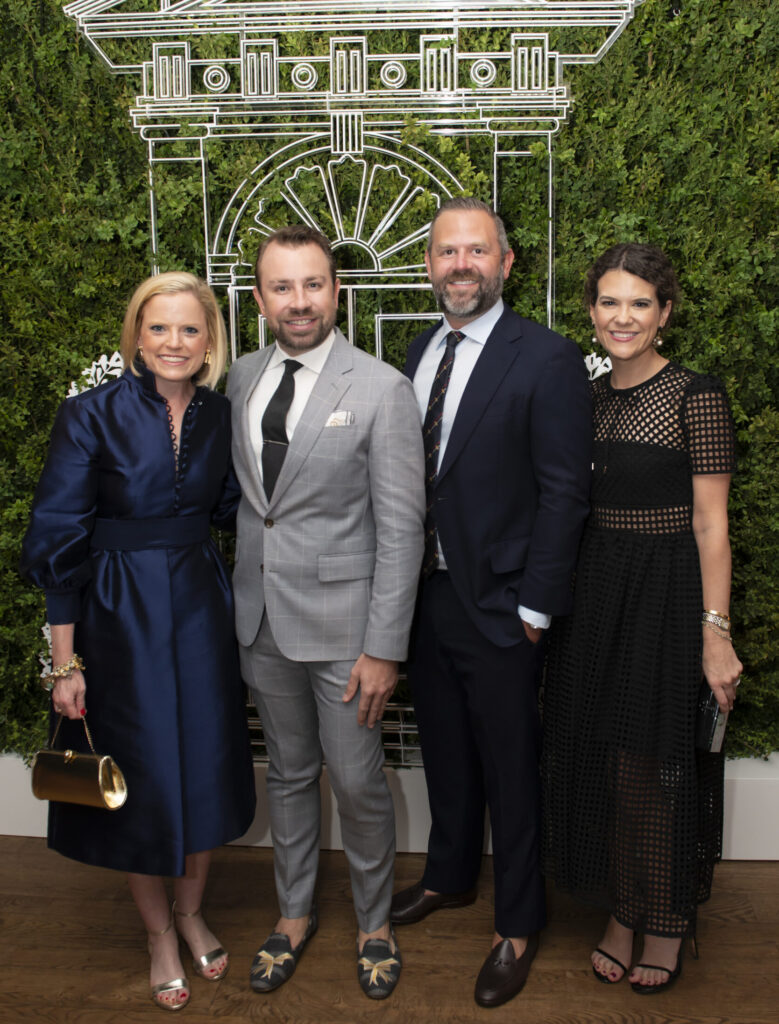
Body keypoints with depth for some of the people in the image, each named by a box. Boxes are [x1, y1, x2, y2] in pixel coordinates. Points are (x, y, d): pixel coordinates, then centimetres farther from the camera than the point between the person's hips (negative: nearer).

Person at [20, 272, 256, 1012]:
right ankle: (159, 936, 35)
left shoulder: (219, 416, 2)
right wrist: (65, 663, -11)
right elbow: (59, 542, -10)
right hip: (118, 615, -3)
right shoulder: (91, 415, -11)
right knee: (139, 778, 9)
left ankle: (191, 912, 40)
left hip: (200, 609, 4)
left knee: (207, 768, 12)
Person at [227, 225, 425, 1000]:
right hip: (261, 616, 5)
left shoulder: (382, 390, -12)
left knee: (357, 783, 8)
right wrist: (235, 598, 8)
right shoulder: (241, 378, 4)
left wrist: (385, 648, -15)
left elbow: (400, 527, -13)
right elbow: (241, 491, 12)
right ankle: (294, 914, 41)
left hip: (340, 622, -4)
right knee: (288, 771, 20)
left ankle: (374, 922, 35)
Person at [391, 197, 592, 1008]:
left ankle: (518, 926, 32)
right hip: (422, 595, 6)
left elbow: (563, 494, -13)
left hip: (495, 605, -6)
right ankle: (450, 876, 46)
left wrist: (531, 610, -14)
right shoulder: (419, 352, 8)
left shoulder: (548, 360, -12)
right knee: (444, 751, 22)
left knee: (509, 768, 10)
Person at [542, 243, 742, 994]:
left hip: (667, 595, -5)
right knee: (603, 759, 13)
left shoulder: (696, 397, -9)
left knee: (658, 764, 7)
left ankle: (665, 925, 30)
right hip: (595, 593, 5)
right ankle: (620, 913, 32)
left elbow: (710, 524, -11)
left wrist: (715, 634, -15)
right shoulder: (589, 397, 8)